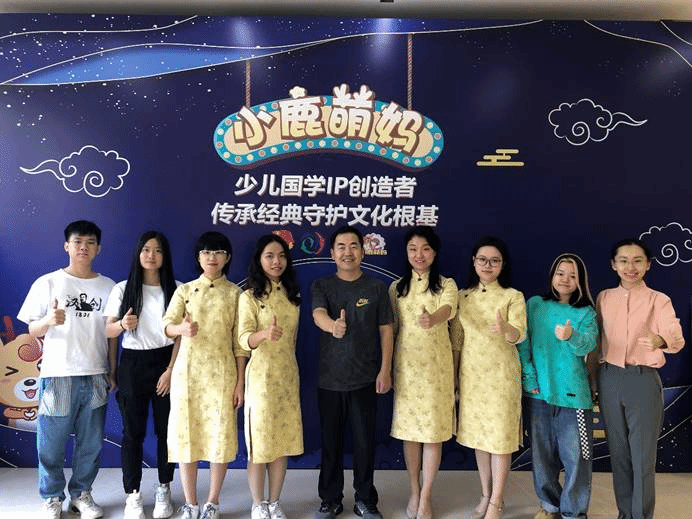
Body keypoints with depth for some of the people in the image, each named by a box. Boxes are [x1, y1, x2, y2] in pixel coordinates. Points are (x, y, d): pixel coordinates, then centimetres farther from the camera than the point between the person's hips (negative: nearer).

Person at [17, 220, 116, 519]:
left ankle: (81, 493, 28)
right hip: (58, 374, -2)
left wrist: (112, 372, 7)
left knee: (91, 442, 10)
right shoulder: (47, 283, -2)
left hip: (95, 376, 2)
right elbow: (33, 331, 0)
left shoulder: (108, 287, 5)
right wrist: (49, 320, -22)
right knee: (52, 442, 7)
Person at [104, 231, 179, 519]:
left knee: (166, 429, 7)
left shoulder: (176, 290, -1)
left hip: (165, 363, 0)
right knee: (133, 432, 5)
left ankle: (164, 491, 23)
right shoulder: (123, 289, 2)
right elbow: (108, 331, 3)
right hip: (132, 364, 0)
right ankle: (133, 495, 18)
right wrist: (123, 325, -20)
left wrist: (171, 370, -9)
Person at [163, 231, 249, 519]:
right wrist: (182, 329, -33)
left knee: (220, 436, 2)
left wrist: (240, 381, -3)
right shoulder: (184, 290, 6)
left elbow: (239, 342, 1)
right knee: (186, 435, 5)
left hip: (221, 373, -1)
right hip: (187, 371, 1)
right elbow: (167, 325, -9)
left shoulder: (234, 293, 3)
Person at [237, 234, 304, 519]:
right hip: (261, 376, -4)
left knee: (283, 441, 9)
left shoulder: (292, 294, 8)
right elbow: (244, 339, -19)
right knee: (260, 442, 3)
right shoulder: (249, 296, -8)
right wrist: (264, 333, -39)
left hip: (288, 376, 5)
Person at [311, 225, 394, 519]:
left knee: (365, 442, 7)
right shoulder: (321, 286, 0)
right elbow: (318, 314, -20)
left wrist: (385, 370, -4)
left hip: (365, 379, 0)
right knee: (330, 442, 11)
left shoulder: (376, 287, 1)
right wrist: (333, 325, -44)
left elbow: (386, 330, 3)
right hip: (329, 379, 1)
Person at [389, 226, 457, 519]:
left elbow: (447, 309, -24)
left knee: (433, 431, 2)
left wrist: (432, 319, -47)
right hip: (405, 364, 2)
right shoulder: (397, 288, 6)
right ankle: (414, 492, 27)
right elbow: (390, 329, 9)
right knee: (408, 429, 9)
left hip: (435, 365, -2)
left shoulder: (446, 285, -2)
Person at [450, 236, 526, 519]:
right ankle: (485, 495, 29)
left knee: (500, 437, 3)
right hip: (471, 374, 4)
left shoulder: (513, 296, -6)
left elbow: (520, 334, -20)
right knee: (478, 435, 13)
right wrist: (453, 375, 8)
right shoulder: (462, 296, 4)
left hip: (501, 374, -3)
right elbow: (456, 340, 7)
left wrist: (505, 328, -42)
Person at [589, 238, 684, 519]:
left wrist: (661, 341, -43)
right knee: (618, 451, 13)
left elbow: (677, 338, -20)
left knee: (643, 454, 2)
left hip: (643, 380, -3)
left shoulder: (659, 301, -4)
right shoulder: (603, 298, 6)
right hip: (609, 379, 3)